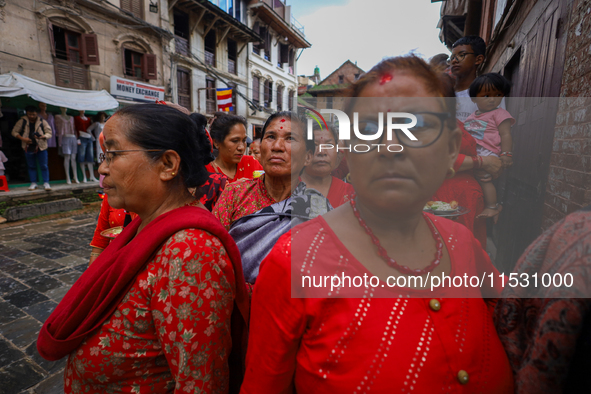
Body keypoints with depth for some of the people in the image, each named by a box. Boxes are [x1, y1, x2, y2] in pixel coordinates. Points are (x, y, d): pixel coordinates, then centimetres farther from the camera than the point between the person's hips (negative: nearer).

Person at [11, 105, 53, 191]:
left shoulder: (42, 121, -2)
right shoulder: (22, 121, 1)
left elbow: (49, 133, -2)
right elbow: (14, 132, 6)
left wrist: (42, 137, -22)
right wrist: (22, 138, -11)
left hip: (41, 147, -2)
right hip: (28, 147, 2)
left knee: (44, 166, -2)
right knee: (31, 166, 10)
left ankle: (46, 183, 6)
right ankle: (33, 183, 18)